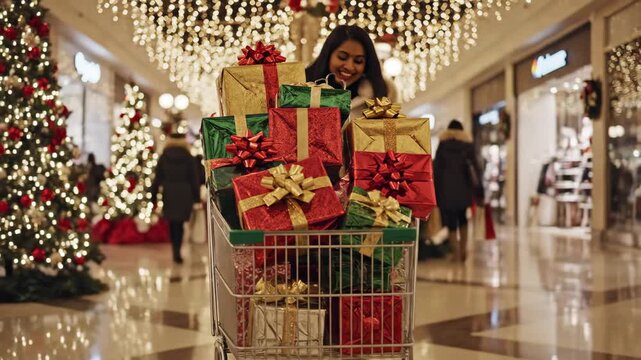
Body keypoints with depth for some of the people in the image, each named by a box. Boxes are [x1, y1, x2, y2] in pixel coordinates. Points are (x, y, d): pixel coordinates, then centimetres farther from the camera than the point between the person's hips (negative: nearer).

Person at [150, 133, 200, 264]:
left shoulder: (164, 157, 2)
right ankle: (177, 252, -9)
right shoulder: (189, 158, -1)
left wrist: (153, 197, 8)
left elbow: (158, 178, 3)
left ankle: (175, 250, 17)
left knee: (172, 223, 14)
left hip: (168, 194, 1)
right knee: (179, 224, 2)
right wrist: (197, 197, 3)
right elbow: (194, 179, -1)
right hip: (184, 195, -1)